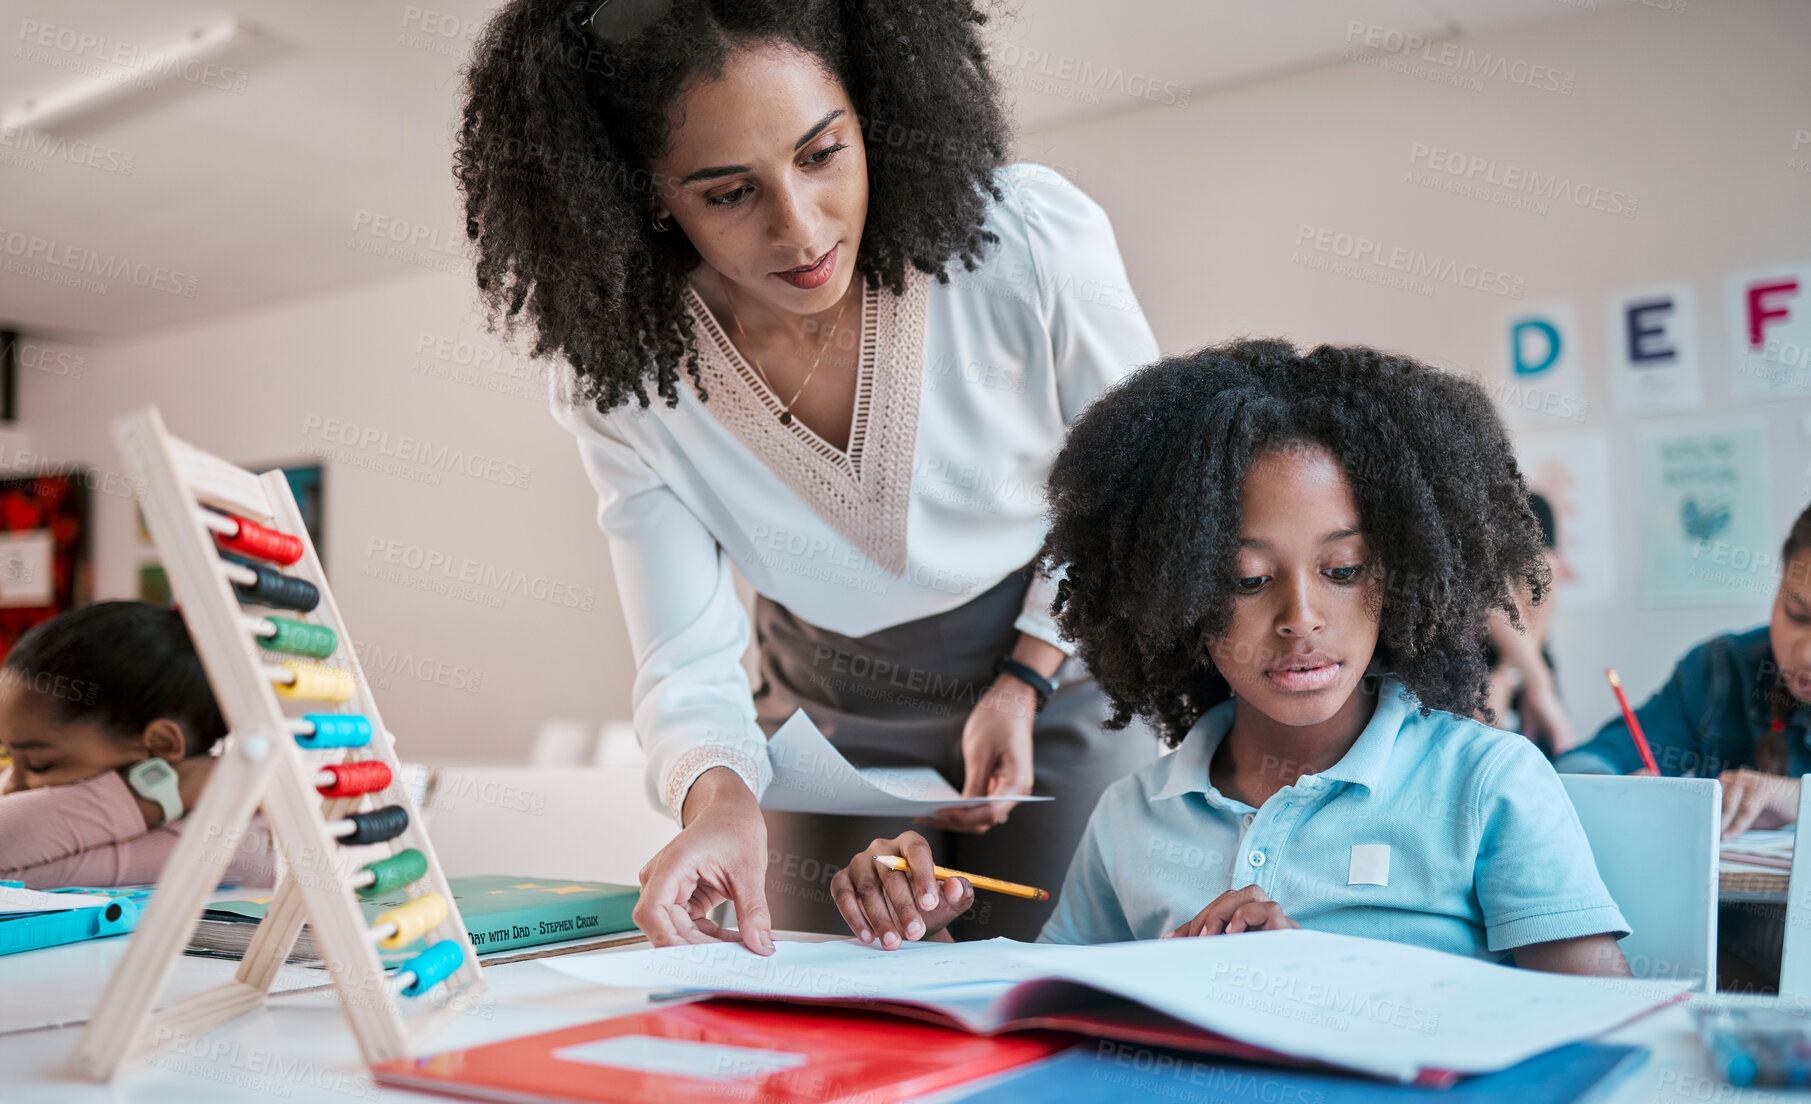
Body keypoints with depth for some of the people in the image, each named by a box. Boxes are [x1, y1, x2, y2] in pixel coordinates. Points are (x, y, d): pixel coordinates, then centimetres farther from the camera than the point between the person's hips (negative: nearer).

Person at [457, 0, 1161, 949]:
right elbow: (687, 666, -18)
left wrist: (1024, 683, -13)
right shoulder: (619, 381, -21)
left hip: (1059, 668, -1)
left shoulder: (1033, 242, -27)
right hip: (831, 714, 1)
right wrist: (716, 799, -41)